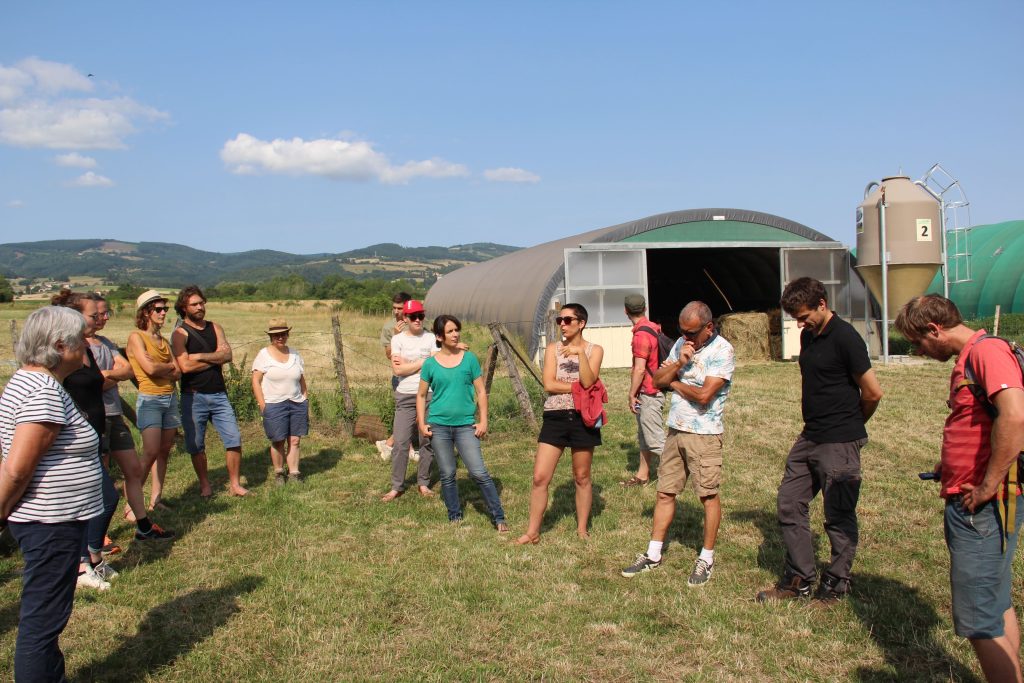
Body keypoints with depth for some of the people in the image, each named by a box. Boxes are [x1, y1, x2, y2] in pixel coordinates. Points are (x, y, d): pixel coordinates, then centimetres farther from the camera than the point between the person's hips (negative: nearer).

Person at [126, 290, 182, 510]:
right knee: (151, 453, -13)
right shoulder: (136, 337, -4)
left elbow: (178, 373, 5)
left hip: (170, 399, 7)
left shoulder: (163, 341, 15)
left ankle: (156, 499, 12)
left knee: (164, 451, 6)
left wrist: (158, 368, -10)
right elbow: (150, 368, -17)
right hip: (150, 399, -7)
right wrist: (169, 366, 1)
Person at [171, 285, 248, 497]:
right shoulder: (180, 333, -4)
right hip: (193, 396, -3)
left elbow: (227, 354, -4)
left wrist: (199, 356, -14)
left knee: (234, 439, -1)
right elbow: (185, 366, -16)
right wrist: (215, 358, -6)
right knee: (196, 445, 5)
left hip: (218, 394, 4)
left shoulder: (215, 328, 10)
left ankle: (235, 484, 8)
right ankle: (204, 484, 21)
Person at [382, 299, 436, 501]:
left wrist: (407, 364, -9)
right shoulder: (398, 339, 3)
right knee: (400, 443, -2)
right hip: (405, 397, -1)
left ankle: (424, 483, 18)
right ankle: (397, 486, 7)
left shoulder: (431, 338, 4)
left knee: (428, 441, 6)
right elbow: (397, 370, -9)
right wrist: (422, 362, -6)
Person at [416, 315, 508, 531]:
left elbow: (481, 392, 4)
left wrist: (483, 421, -2)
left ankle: (498, 517, 4)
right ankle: (455, 517, 24)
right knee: (447, 475, 8)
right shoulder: (430, 364, 2)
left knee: (479, 473, -6)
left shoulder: (469, 359, 2)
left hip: (465, 425, -1)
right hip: (439, 426, 1)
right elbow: (421, 395, 8)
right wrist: (422, 423, 0)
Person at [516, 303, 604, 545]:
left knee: (582, 477, 11)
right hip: (555, 418, 1)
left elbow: (587, 382, -16)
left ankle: (582, 528, 27)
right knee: (540, 477, -2)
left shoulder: (594, 350, 1)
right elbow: (549, 384, -8)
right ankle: (532, 531, 10)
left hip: (582, 418, -1)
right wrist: (579, 386, -12)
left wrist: (580, 352, -23)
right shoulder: (553, 349, 5)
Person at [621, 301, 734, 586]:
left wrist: (674, 381, -5)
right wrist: (678, 364, -13)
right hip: (675, 431, 7)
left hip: (704, 434, -6)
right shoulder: (682, 343, 8)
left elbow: (704, 394, -22)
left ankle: (706, 559, 18)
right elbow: (658, 380, 5)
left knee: (708, 495, 4)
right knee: (665, 492, 10)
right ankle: (653, 555, 20)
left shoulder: (722, 351, -13)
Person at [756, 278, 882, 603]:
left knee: (839, 516, 4)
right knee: (789, 504, 10)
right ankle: (798, 580, 22)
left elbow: (873, 392, -12)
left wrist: (849, 425, 4)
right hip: (809, 438, 9)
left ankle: (836, 585, 20)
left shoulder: (844, 337, -14)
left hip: (840, 443, -9)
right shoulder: (808, 336, 10)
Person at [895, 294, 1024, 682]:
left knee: (977, 619, -6)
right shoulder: (967, 359, 15)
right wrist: (952, 465, 13)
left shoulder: (987, 351, -16)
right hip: (969, 504, 11)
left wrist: (987, 486, -25)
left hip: (983, 506, -11)